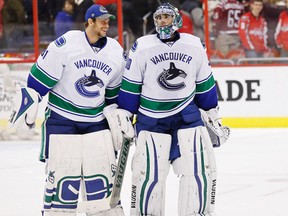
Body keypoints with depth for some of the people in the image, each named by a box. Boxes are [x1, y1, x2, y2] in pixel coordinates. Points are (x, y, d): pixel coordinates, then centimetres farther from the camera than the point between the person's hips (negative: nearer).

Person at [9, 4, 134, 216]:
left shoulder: (116, 53, 2)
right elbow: (41, 76, -10)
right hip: (61, 118, -4)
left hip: (96, 120, 4)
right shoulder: (66, 45, -14)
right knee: (62, 172, -6)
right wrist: (29, 101, -10)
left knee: (104, 172, 2)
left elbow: (115, 92, 16)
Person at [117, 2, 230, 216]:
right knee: (149, 172, -5)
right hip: (151, 117, -2)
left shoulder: (195, 45, 0)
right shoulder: (142, 47, -7)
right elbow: (129, 86, -2)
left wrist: (214, 116, 15)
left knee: (201, 167, -6)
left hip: (188, 115, 2)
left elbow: (205, 84, 11)